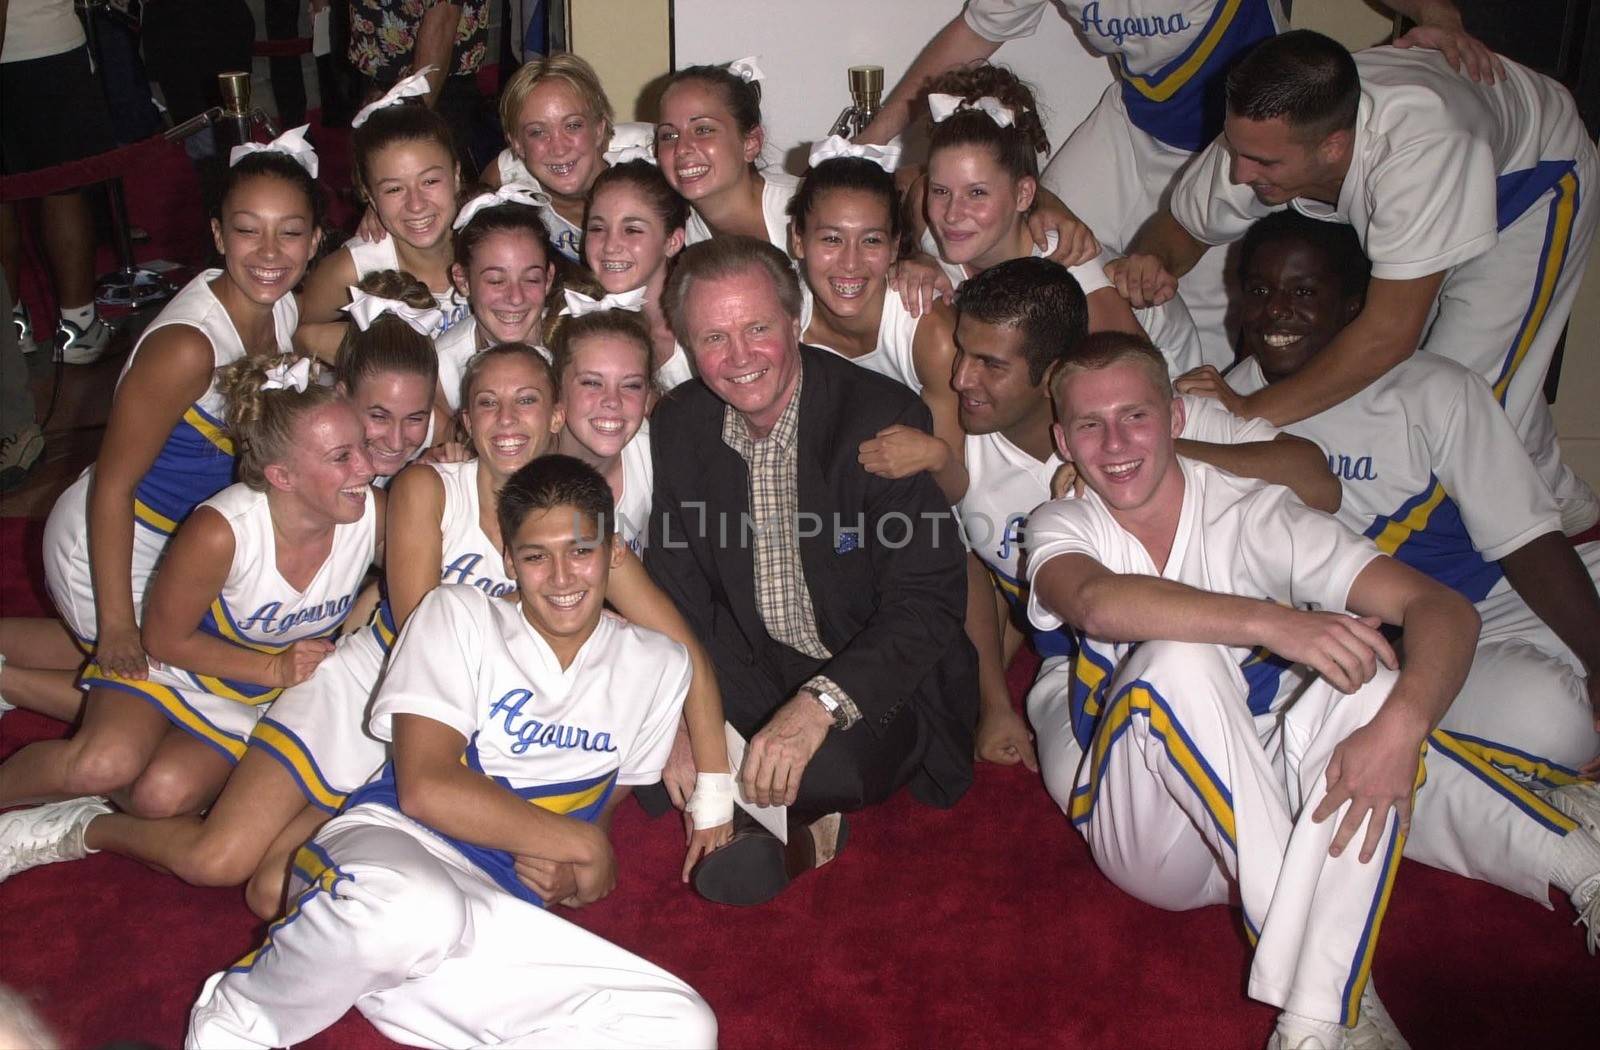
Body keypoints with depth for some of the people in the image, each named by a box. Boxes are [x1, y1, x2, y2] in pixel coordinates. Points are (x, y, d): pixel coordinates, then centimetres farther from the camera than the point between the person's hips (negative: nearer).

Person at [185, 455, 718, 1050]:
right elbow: (426, 789, -8)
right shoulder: (460, 616, 5)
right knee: (416, 909, -43)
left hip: (499, 912, 4)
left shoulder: (658, 666, 14)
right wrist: (582, 845, -4)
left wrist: (563, 872, -1)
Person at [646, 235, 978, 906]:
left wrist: (821, 702, -37)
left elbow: (929, 602, -22)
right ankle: (794, 828, -4)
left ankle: (760, 824, 1)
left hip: (877, 683, -5)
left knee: (827, 766, -34)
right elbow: (676, 593, 0)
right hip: (752, 675, 5)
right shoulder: (677, 427, -2)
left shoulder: (883, 417, -18)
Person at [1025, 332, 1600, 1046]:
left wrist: (1400, 726, -36)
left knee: (1366, 673, -28)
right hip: (1149, 831, 0)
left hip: (1277, 811, 1)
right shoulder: (1061, 527, -3)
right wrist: (1270, 622, -42)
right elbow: (1096, 601, -29)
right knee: (1175, 660, -30)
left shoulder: (1252, 513, -6)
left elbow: (1443, 606, -16)